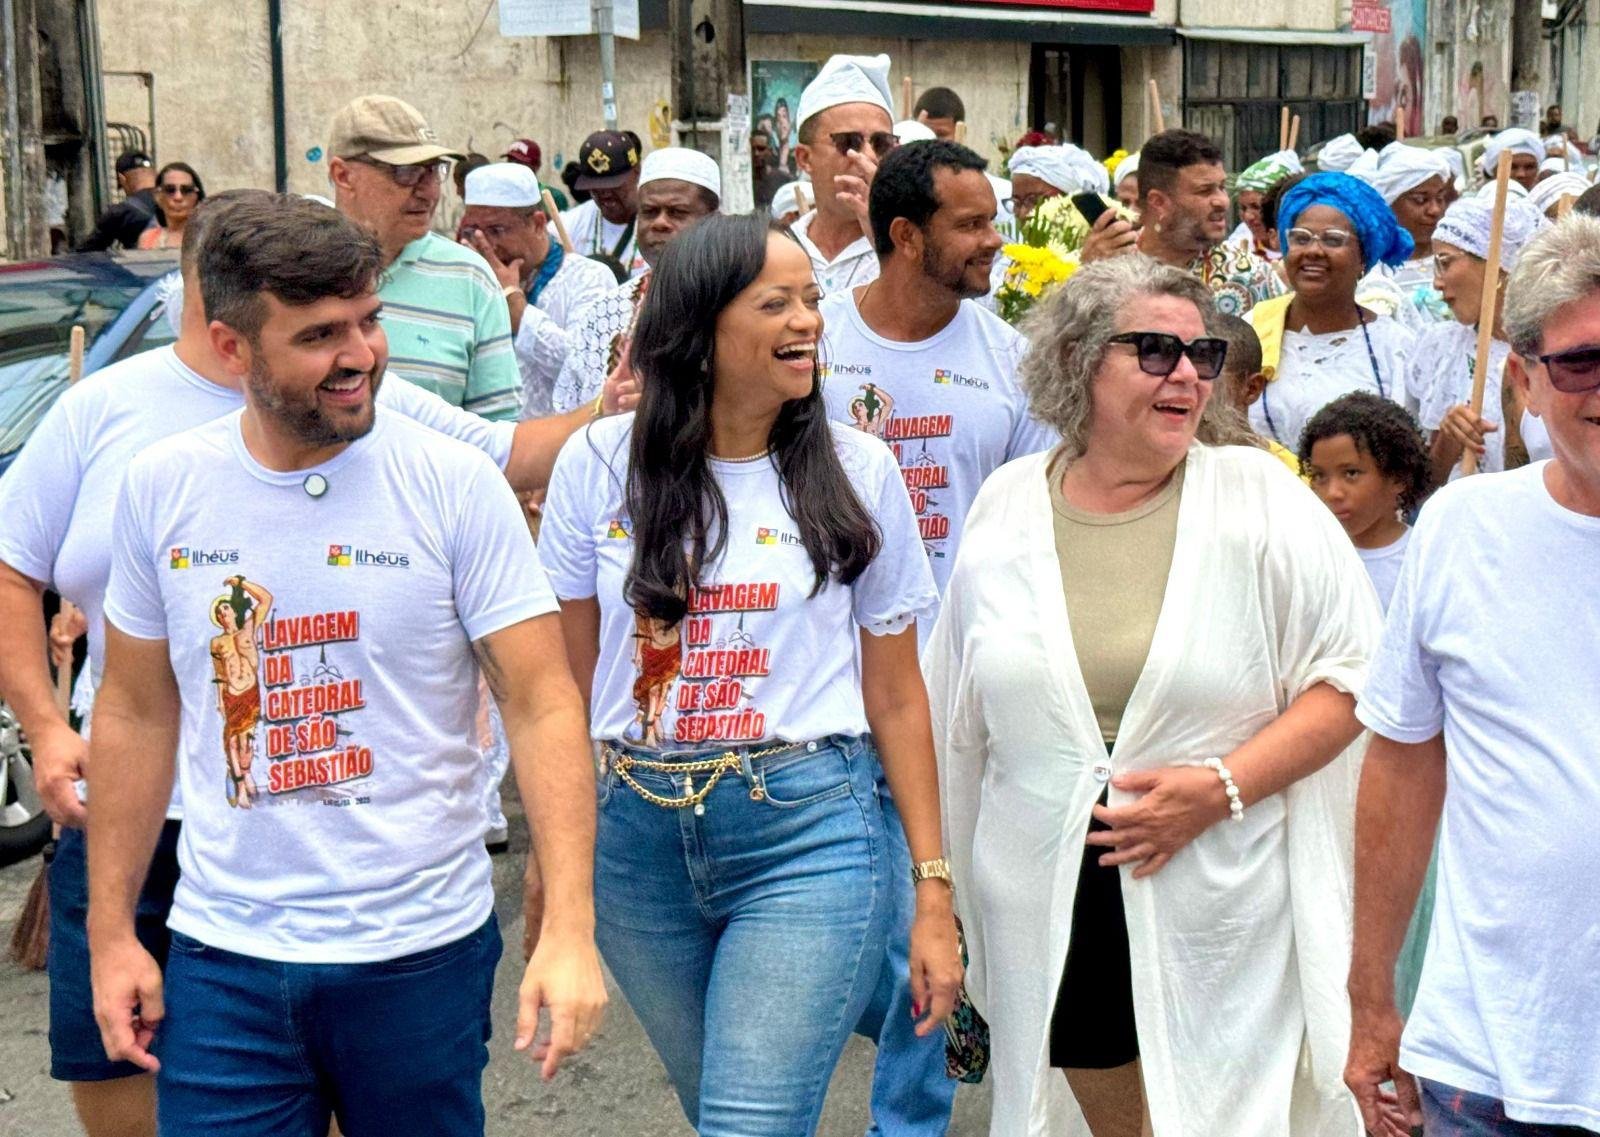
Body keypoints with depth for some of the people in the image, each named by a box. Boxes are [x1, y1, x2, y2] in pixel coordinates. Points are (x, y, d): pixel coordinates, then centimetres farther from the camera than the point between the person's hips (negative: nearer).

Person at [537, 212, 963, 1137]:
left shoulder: (857, 470, -1)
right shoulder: (601, 464, 0)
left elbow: (896, 695, 3)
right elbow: (567, 675, 7)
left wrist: (934, 893, 2)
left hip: (808, 832, -2)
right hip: (639, 835, 2)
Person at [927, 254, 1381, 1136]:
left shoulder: (1257, 496, -5)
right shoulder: (1007, 504, 3)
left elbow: (1350, 674, -6)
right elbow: (955, 717, 11)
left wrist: (1224, 787, -18)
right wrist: (936, 891, 12)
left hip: (1221, 912, -2)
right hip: (1051, 917, 3)